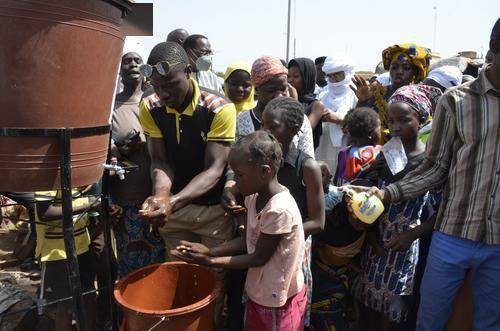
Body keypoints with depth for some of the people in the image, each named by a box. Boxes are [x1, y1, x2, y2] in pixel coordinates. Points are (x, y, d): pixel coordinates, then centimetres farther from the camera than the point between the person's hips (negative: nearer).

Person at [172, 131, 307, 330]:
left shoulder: (279, 209, -31)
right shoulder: (254, 196, -6)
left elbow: (259, 258, -22)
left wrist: (209, 261, -19)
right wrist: (209, 251, -8)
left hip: (278, 301, -7)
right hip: (258, 292, 7)